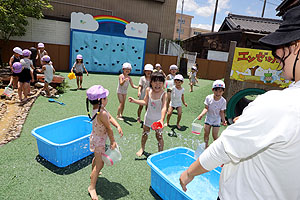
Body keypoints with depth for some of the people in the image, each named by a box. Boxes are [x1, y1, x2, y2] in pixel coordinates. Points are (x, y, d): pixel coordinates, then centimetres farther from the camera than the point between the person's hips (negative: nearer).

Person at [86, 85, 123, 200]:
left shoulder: (97, 109, -5)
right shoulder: (102, 113, -34)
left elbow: (110, 118, 0)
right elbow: (109, 129, -23)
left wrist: (118, 126, -13)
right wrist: (113, 141, -12)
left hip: (96, 138, 10)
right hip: (99, 141, -10)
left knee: (97, 157, 30)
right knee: (100, 164, 1)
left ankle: (93, 174, 54)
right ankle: (92, 187, 13)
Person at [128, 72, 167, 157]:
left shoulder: (163, 94, -24)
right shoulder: (148, 90, -10)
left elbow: (164, 107, -35)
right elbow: (145, 102, 2)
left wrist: (162, 119, -48)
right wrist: (134, 100, -2)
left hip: (158, 118, -4)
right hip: (148, 116, 4)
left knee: (159, 136, 3)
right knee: (145, 133, 21)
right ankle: (142, 148, 45)